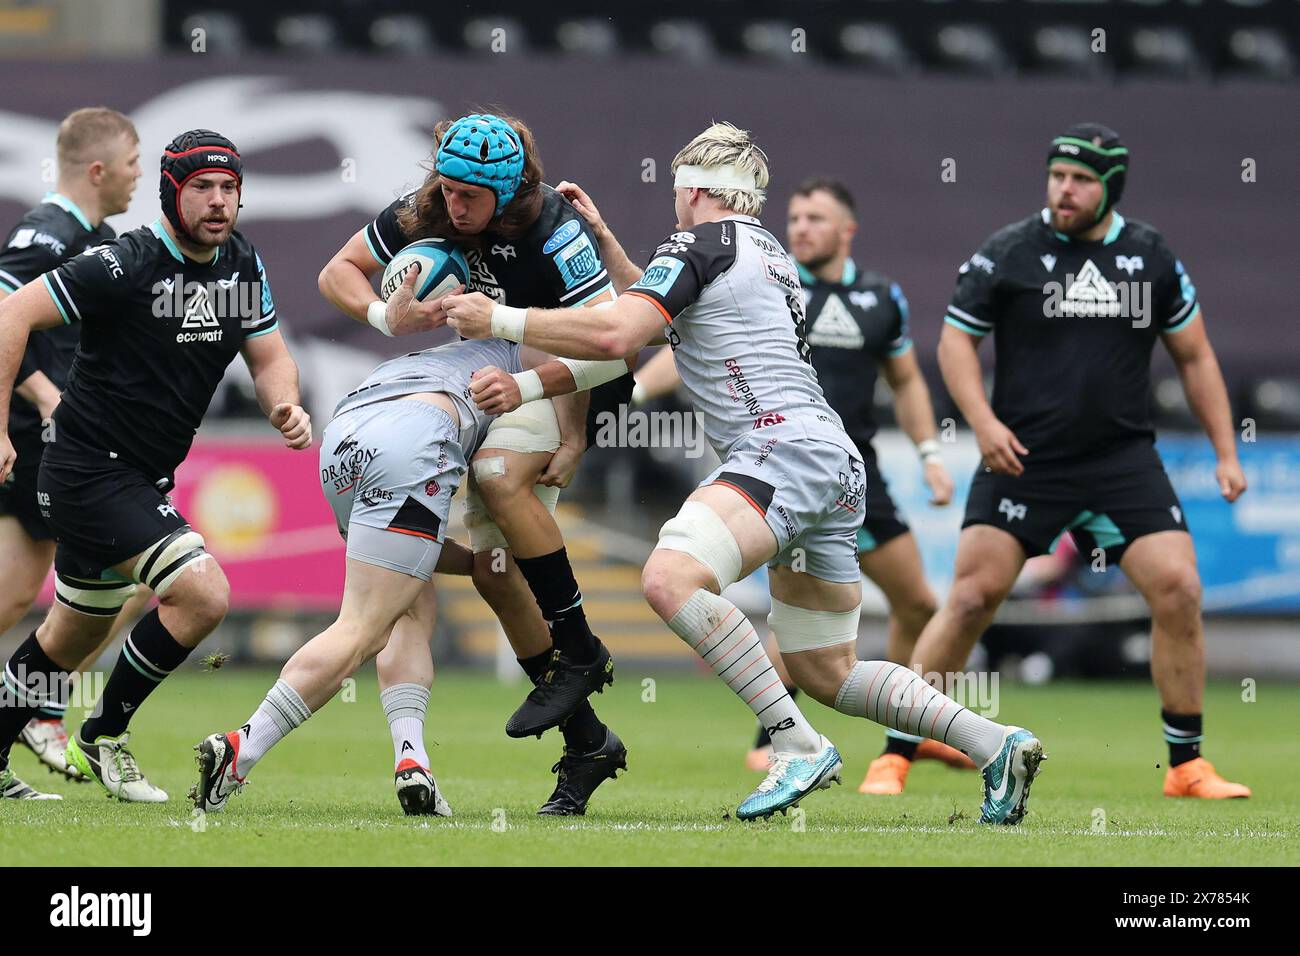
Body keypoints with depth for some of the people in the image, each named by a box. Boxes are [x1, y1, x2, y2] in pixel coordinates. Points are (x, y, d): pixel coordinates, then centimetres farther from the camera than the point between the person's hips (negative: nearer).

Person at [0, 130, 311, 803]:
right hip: (90, 470, -9)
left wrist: (285, 406, -12)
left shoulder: (242, 265, 3)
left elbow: (268, 356, 12)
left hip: (143, 479, 9)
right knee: (203, 595, -20)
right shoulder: (126, 265, -20)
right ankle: (104, 736, -3)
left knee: (73, 638, 20)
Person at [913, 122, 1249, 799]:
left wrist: (1226, 453, 9)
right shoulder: (1007, 254, -2)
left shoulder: (1152, 257, 6)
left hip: (1124, 459, 2)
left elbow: (1194, 356, 14)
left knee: (1178, 591, -9)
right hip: (1022, 458, -2)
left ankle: (1187, 766, 4)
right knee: (972, 596, -10)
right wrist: (984, 422, -13)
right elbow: (955, 339, 2)